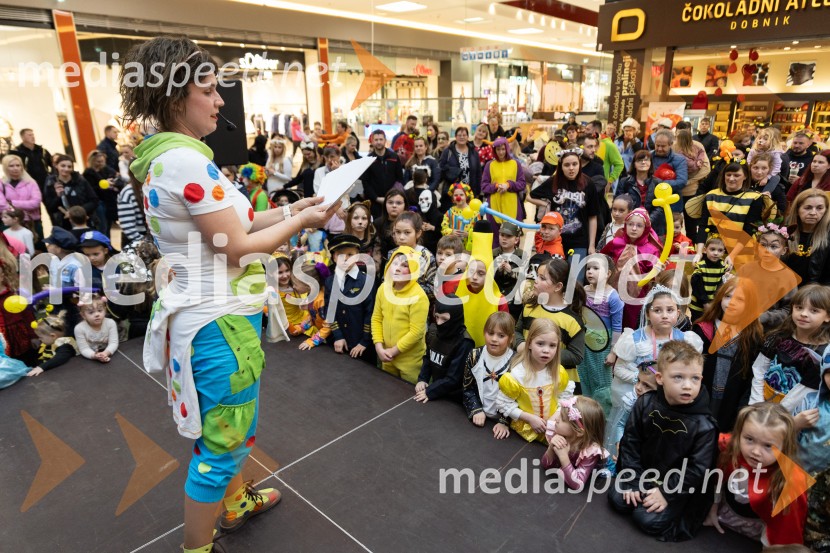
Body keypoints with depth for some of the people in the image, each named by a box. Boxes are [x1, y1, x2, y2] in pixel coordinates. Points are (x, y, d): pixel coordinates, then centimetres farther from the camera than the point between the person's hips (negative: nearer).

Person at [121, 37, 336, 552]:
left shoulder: (163, 155, 8)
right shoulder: (186, 160, -23)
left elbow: (223, 224, 12)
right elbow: (237, 246, -21)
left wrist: (286, 210, 7)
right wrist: (301, 221, -9)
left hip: (206, 311, 10)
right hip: (219, 320, -10)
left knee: (233, 424, 27)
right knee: (223, 440, 8)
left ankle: (236, 503, 49)